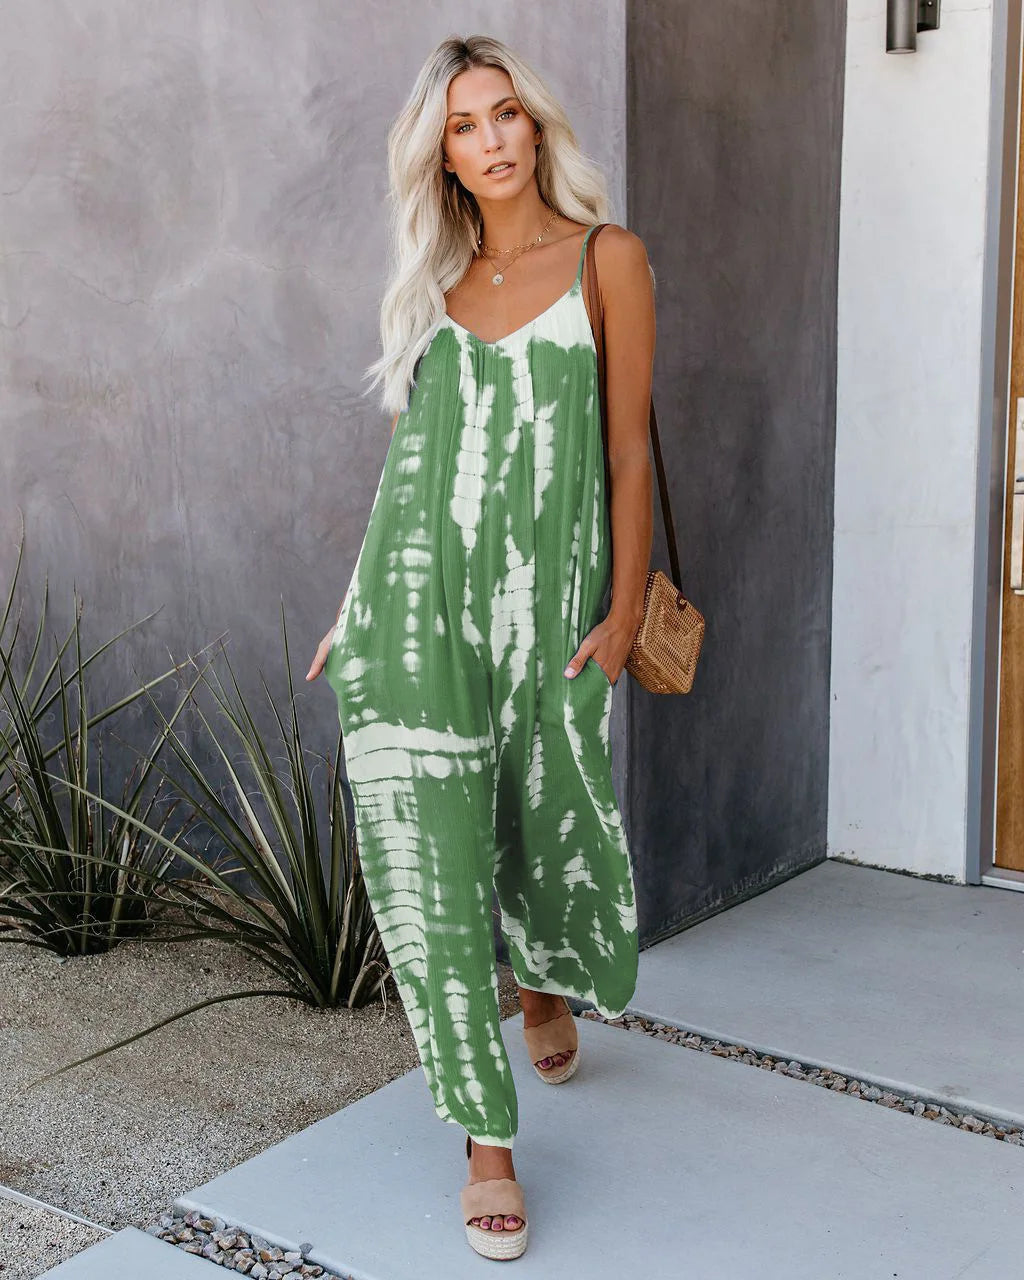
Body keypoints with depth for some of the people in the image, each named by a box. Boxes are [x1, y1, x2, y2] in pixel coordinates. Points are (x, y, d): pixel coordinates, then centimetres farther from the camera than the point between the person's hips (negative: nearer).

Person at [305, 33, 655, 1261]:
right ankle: (489, 1143, 8)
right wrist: (356, 604, 14)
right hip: (416, 595, 3)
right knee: (427, 859, -4)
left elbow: (628, 448, -1)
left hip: (543, 598, -2)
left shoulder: (607, 259, 1)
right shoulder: (434, 281, 12)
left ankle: (547, 985, 49)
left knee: (550, 826, 11)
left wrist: (624, 612, -5)